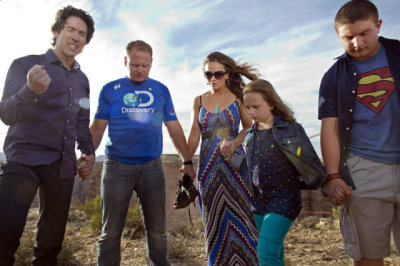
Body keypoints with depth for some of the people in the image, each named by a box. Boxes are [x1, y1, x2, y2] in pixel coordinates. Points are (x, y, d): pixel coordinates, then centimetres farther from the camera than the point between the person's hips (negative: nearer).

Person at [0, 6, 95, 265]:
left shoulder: (82, 80, 13)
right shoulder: (25, 65, -1)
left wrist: (89, 152, 3)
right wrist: (31, 90, -29)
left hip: (62, 166, 5)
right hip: (24, 159, -4)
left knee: (51, 243, 11)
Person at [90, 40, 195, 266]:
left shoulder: (161, 90, 10)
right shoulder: (110, 90, 5)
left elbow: (174, 127, 9)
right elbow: (98, 127, 3)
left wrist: (187, 161, 3)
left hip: (152, 168, 2)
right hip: (117, 167, -1)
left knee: (157, 232, 9)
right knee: (111, 231, 4)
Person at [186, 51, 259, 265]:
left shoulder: (238, 97, 3)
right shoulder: (199, 101, 9)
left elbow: (249, 127, 0)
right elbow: (194, 134, 6)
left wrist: (234, 143, -19)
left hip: (235, 164, -2)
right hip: (209, 167, 2)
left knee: (240, 216, -2)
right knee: (214, 221, 8)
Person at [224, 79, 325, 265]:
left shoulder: (291, 129, -11)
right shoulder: (250, 136, 7)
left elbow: (312, 166, -7)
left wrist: (294, 185, 0)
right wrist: (231, 157, 6)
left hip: (284, 199, -6)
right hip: (258, 200, 6)